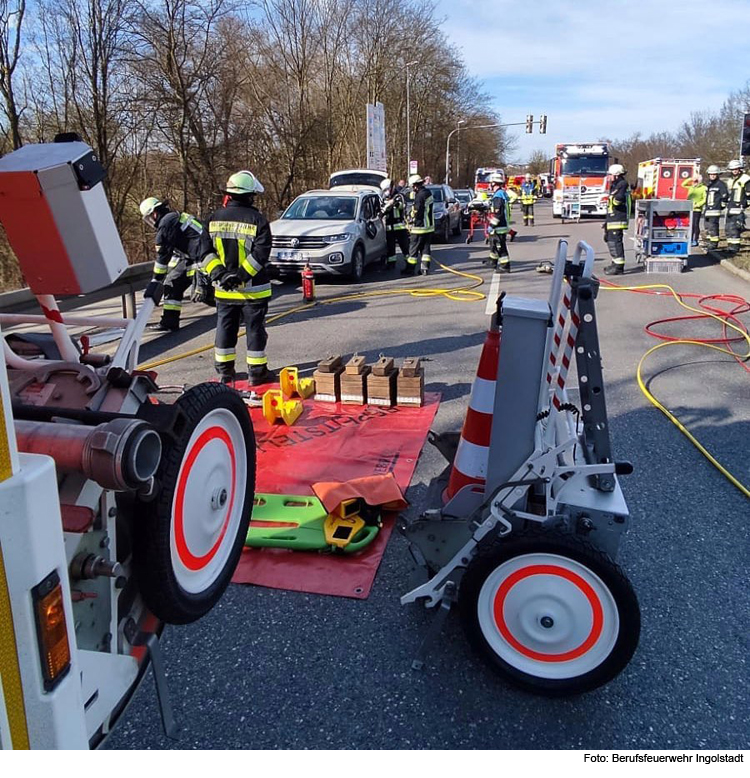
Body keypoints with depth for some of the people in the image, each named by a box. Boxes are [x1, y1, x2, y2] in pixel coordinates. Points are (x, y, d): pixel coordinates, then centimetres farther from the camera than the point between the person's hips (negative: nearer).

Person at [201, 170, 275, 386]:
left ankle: (225, 371, 21)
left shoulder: (214, 218, 3)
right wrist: (241, 276, -17)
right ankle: (257, 372, 12)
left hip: (223, 290, 4)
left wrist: (217, 272, -7)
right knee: (255, 330, 6)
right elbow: (260, 253, -18)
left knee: (225, 329, 13)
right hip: (253, 289, -4)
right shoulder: (257, 219, -10)